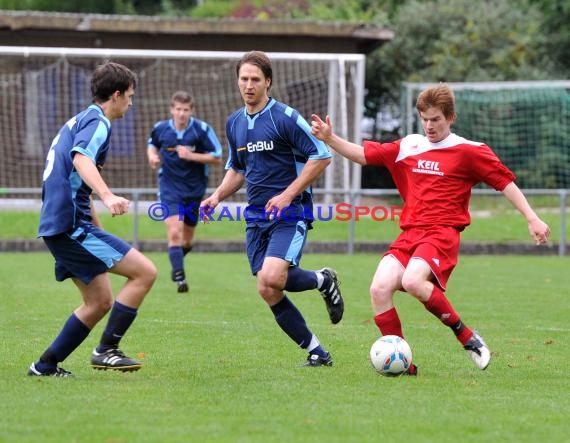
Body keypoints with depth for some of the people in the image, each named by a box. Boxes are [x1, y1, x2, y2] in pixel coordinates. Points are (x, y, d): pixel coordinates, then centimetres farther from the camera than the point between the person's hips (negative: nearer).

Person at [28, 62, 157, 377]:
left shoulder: (78, 121, 23)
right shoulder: (97, 122, -8)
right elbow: (81, 159, -29)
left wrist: (98, 229, 39)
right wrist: (107, 196, -45)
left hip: (58, 226, 10)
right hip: (70, 224, -10)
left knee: (99, 303, 16)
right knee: (144, 271, -12)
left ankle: (45, 366, 16)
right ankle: (106, 350, -10)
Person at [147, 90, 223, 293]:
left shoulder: (202, 129, -12)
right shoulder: (161, 129, -5)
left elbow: (217, 158, -11)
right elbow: (152, 145, 17)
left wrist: (191, 156, -22)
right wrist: (152, 156, -5)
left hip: (194, 189, 1)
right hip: (170, 188, -1)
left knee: (187, 241, 13)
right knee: (174, 233, -20)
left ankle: (176, 265, 44)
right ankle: (180, 278, -18)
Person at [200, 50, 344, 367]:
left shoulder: (285, 117, -9)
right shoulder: (234, 123, 12)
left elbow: (321, 157, -10)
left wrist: (288, 195, -16)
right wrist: (217, 196, 7)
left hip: (290, 212, -6)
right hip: (256, 216, 7)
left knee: (271, 278, -26)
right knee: (268, 292, -3)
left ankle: (322, 280, 5)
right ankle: (316, 352, 9)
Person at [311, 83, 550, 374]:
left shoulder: (469, 151, 2)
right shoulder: (408, 147, 15)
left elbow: (505, 182, 4)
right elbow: (363, 155, 17)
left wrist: (532, 218, -2)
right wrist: (329, 139, 3)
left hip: (443, 233, -5)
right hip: (410, 233, 5)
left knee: (413, 281, -32)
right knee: (379, 288, -17)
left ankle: (466, 336, -12)